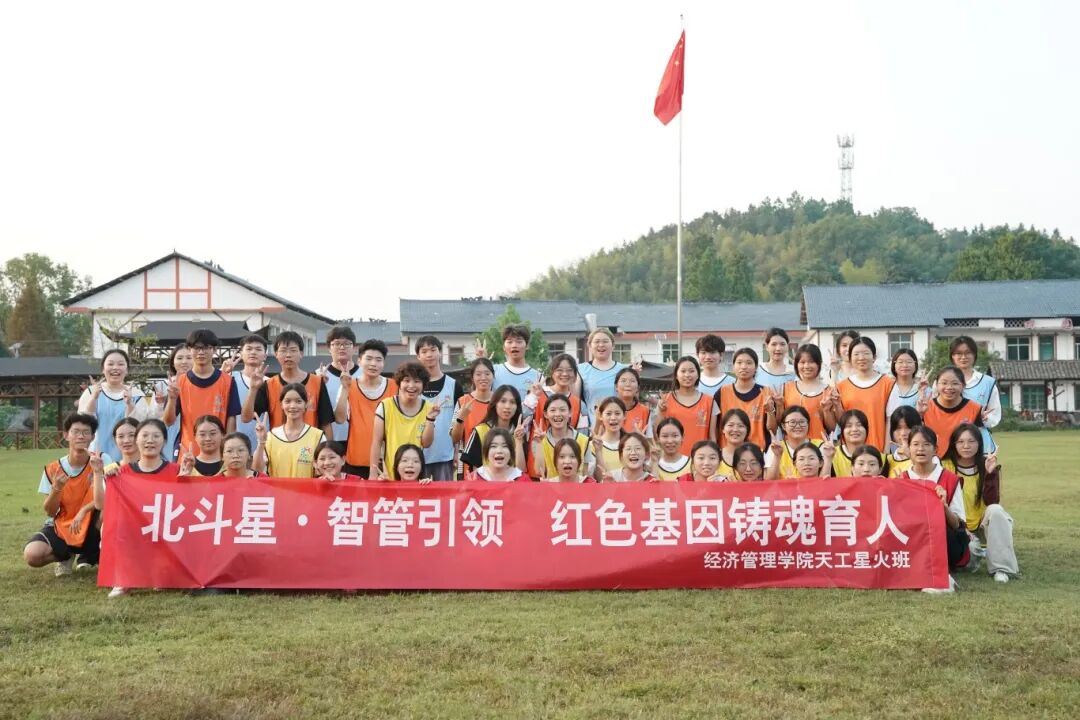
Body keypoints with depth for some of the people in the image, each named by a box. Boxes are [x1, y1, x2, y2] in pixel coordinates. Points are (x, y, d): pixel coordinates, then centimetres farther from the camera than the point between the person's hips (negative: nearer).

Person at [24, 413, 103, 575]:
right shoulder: (53, 469, -7)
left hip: (89, 528, -1)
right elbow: (50, 513, -5)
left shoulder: (100, 460, -11)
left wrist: (84, 510, -32)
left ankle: (90, 555, -5)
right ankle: (66, 555, 10)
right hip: (60, 528, 2)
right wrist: (56, 489, -25)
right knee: (32, 555, -26)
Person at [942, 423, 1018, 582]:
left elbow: (992, 502, -19)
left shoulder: (988, 465, -7)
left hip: (985, 525, 0)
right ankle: (973, 552, 5)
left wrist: (990, 473, -30)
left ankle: (1001, 568, -25)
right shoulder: (946, 466, -8)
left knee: (995, 510, -32)